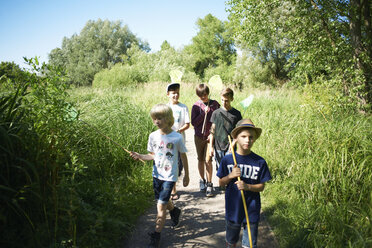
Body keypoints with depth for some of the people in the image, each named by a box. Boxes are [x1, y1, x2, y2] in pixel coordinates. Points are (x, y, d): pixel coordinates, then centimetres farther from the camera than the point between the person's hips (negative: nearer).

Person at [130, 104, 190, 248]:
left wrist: (186, 175, 4)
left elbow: (183, 157, -3)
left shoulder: (177, 137, -14)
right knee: (162, 201, 21)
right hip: (157, 174, 5)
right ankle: (175, 211, 53)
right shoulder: (153, 136, -3)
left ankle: (156, 236, 8)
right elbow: (152, 155, 6)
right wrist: (140, 156, -14)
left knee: (161, 205, -7)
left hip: (170, 176, -5)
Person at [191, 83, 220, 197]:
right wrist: (204, 113, -16)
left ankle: (209, 184, 4)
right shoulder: (196, 106, -2)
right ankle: (202, 180, 30)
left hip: (210, 136, -1)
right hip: (199, 136, 2)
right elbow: (193, 122, -8)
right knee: (200, 159, 13)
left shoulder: (215, 104, -1)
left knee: (208, 160, -6)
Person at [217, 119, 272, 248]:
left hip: (252, 210, -1)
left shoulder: (260, 162, -10)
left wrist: (247, 186, -22)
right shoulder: (227, 160, -8)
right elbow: (221, 183, 0)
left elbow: (262, 186, -3)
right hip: (233, 208, 1)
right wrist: (230, 176, -20)